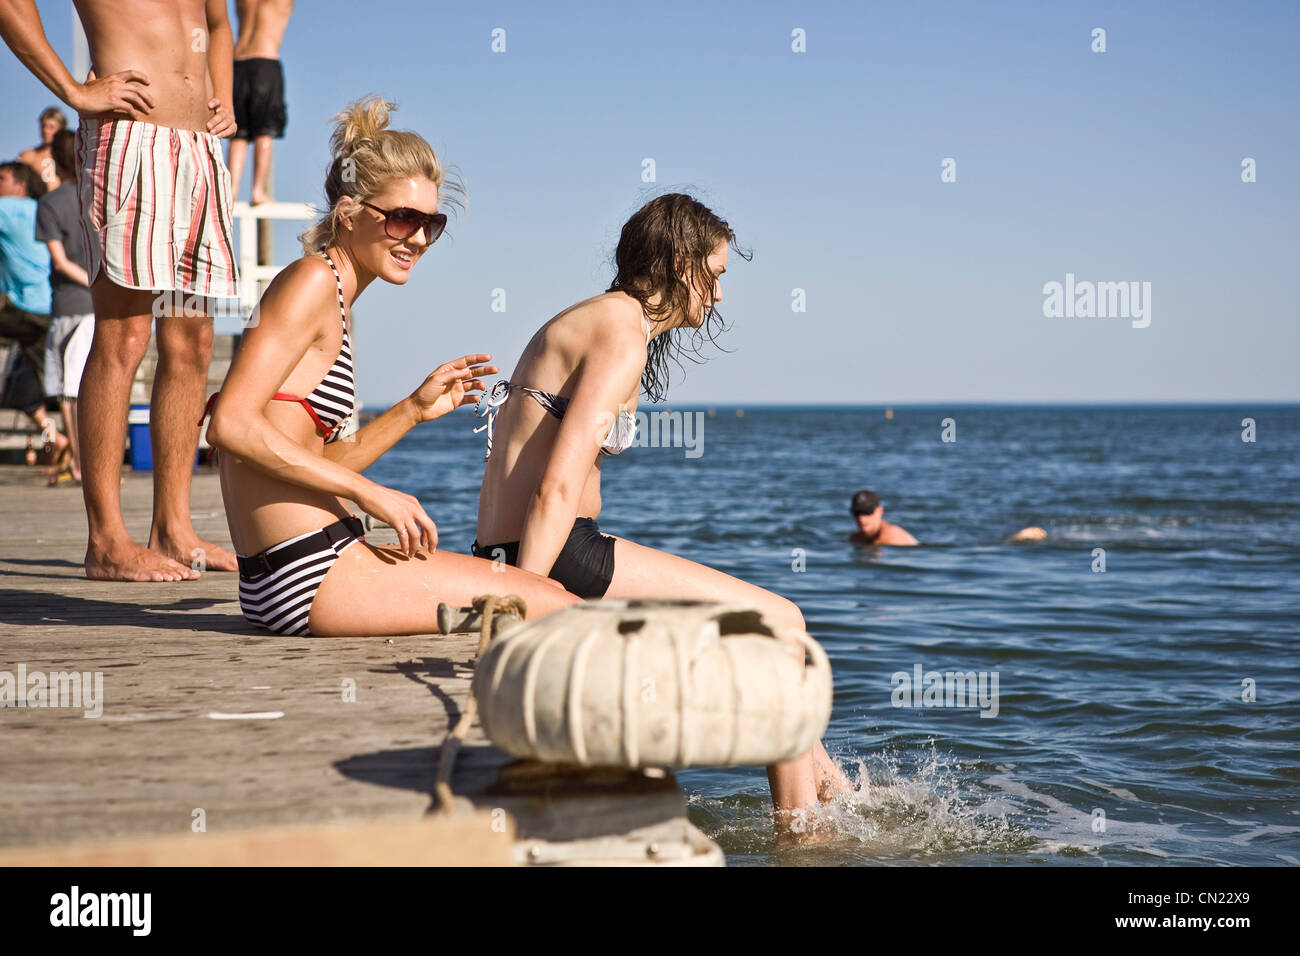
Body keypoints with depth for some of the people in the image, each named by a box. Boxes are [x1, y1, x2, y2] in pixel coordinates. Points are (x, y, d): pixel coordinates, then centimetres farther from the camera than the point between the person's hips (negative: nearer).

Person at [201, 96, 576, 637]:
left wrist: (415, 410, 10)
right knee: (560, 610, -7)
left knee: (545, 593, 21)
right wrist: (369, 492, -17)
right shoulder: (312, 281, -9)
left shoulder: (333, 296, 19)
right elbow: (229, 425, -22)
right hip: (309, 571, -10)